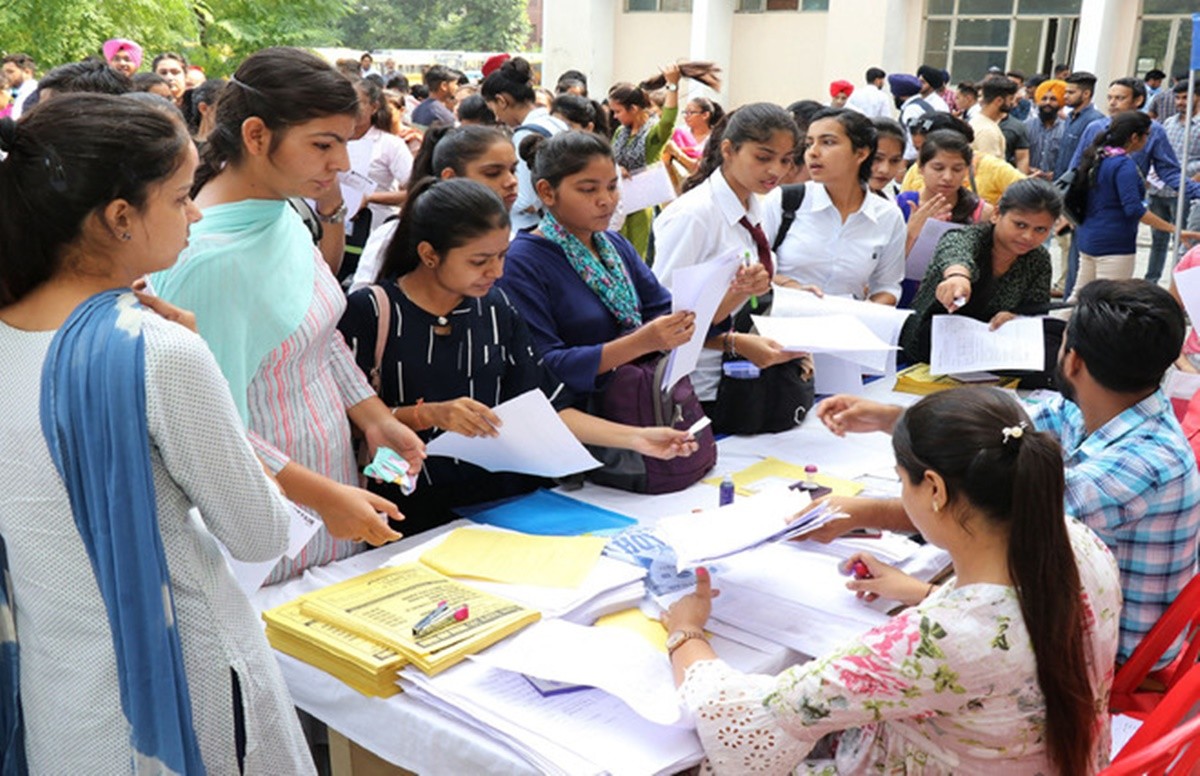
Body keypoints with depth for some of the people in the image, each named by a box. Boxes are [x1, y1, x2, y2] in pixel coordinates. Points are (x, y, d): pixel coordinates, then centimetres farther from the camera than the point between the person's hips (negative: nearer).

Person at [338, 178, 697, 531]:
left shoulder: (497, 308, 10)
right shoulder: (369, 311, -4)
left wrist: (636, 438, 1)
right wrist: (427, 415, -20)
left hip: (499, 502, 4)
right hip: (413, 515, -4)